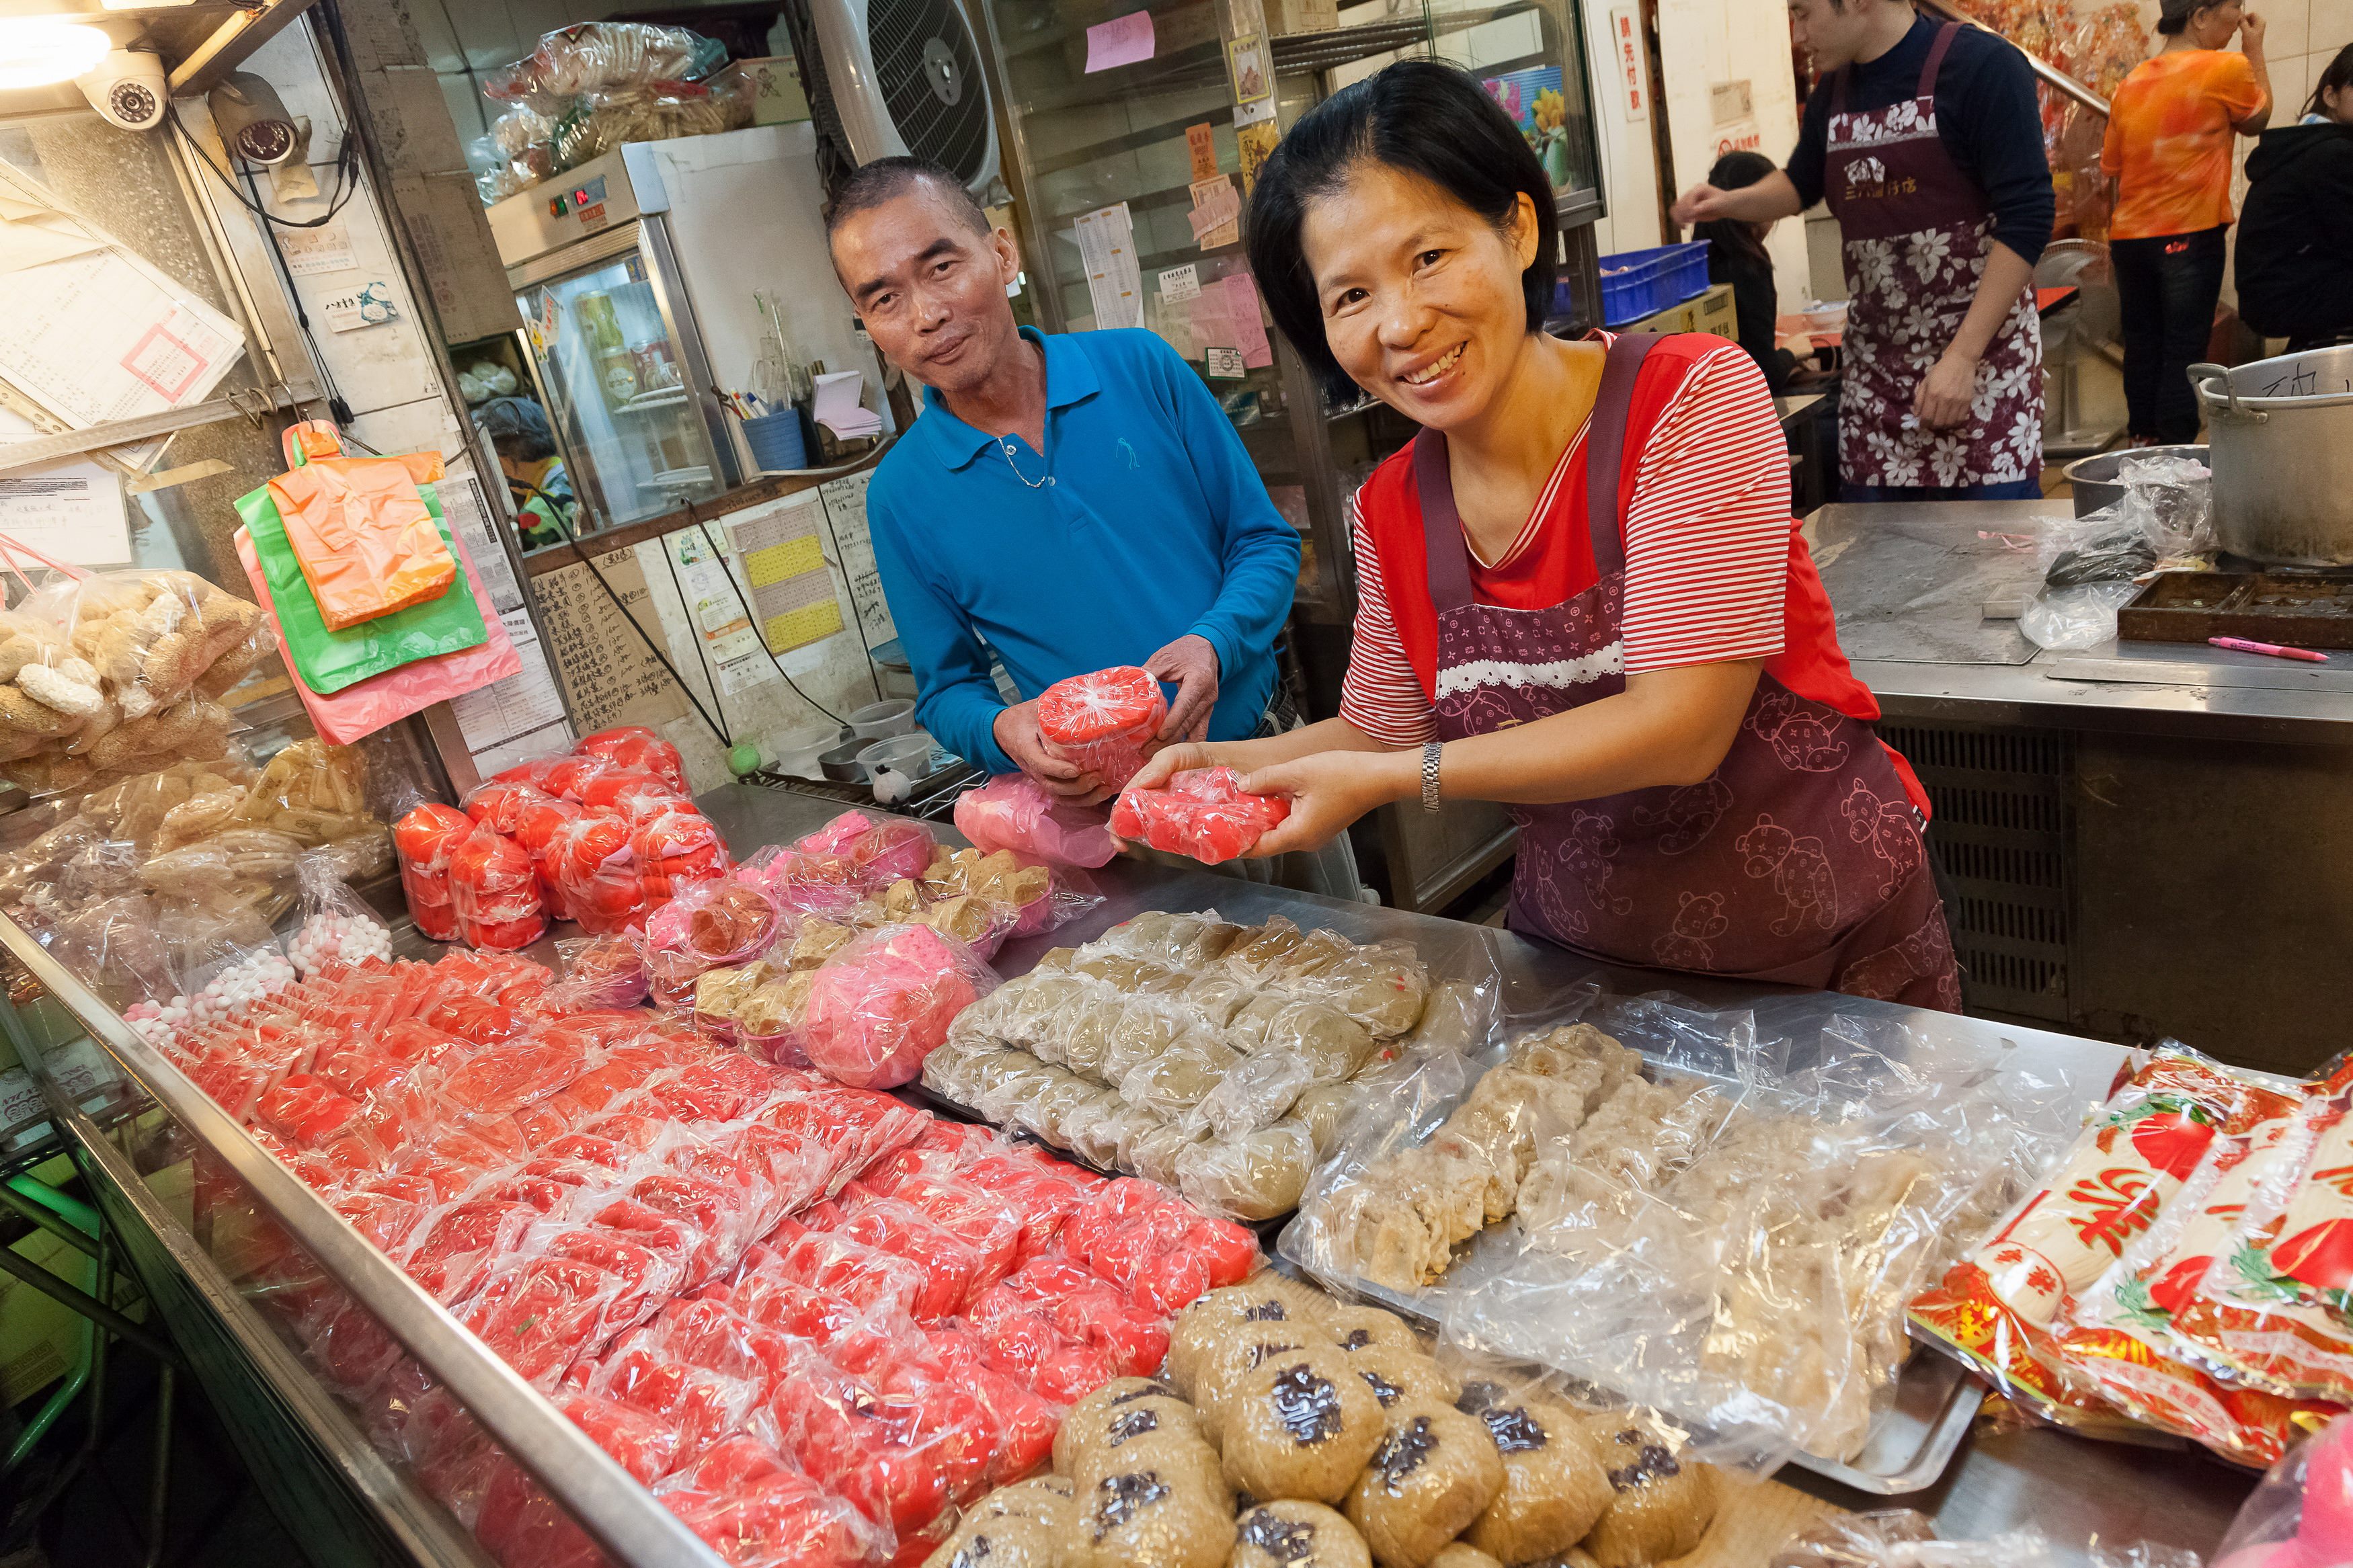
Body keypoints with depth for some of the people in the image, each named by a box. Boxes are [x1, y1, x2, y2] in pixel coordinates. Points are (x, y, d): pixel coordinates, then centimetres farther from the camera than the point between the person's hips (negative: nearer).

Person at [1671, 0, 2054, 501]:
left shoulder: (1980, 66, -9)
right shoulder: (1832, 93, 10)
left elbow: (2027, 217, -14)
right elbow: (1801, 184, 30)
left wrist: (1961, 356, -20)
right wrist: (1730, 202, 8)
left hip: (1982, 358, -6)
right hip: (1875, 372, 6)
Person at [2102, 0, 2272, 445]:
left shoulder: (2130, 85, 9)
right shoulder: (2226, 70, -8)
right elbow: (2257, 121, 12)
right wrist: (2255, 51, 18)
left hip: (2130, 239, 5)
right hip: (2191, 237, -5)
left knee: (2142, 348, 9)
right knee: (2183, 353, -3)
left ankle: (2143, 441, 14)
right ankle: (2176, 452, -3)